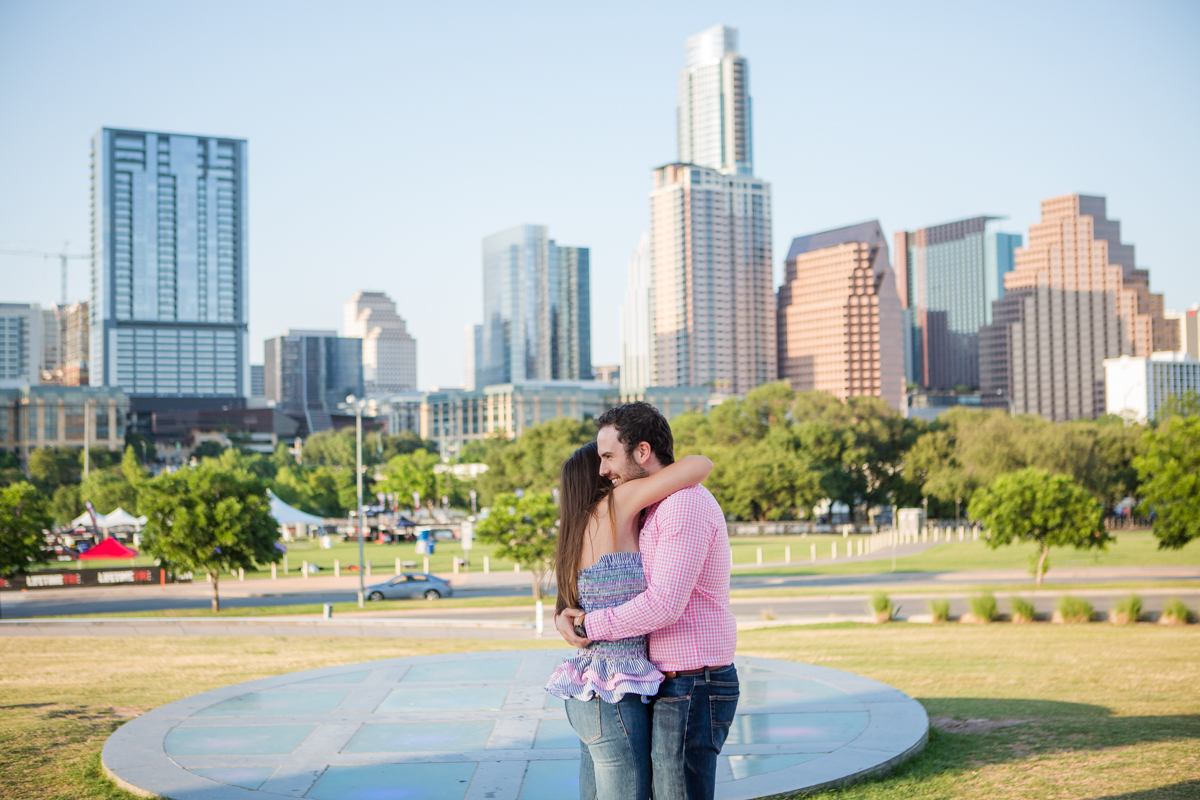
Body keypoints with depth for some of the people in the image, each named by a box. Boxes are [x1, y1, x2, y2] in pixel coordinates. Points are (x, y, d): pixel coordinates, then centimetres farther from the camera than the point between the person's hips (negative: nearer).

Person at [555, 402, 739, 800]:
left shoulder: (686, 503, -19)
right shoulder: (660, 509, 15)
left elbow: (664, 604, -24)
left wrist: (589, 627, -12)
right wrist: (565, 614, 3)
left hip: (690, 692, -11)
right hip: (674, 689, 11)